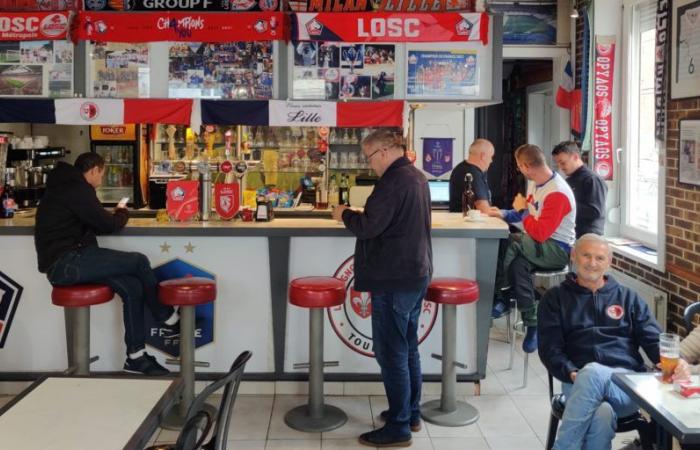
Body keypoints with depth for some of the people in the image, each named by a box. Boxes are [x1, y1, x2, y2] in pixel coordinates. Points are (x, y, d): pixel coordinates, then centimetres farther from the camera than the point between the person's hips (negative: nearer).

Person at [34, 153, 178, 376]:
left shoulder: (67, 186, 19)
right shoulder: (76, 188, -14)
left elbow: (93, 221, 22)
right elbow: (107, 224, -12)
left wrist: (113, 215, 6)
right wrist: (123, 214, 7)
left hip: (67, 261, 10)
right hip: (64, 263, -10)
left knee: (132, 287, -3)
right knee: (139, 262, -12)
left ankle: (136, 356, 1)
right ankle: (167, 316, 9)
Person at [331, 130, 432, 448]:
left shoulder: (393, 181, -20)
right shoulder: (417, 176, 12)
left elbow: (367, 227, -22)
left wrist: (345, 214, -4)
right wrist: (360, 215, 11)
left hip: (394, 280, -10)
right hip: (416, 273, 10)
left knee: (391, 354, -2)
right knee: (407, 348, 18)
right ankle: (411, 413, 29)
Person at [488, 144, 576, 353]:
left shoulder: (557, 193, -22)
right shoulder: (534, 183, 7)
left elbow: (539, 233, -26)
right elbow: (527, 215, 21)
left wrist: (522, 210, -13)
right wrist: (503, 214, 6)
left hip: (558, 250, -8)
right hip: (540, 245, 9)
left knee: (511, 242, -30)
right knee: (518, 264, -22)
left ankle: (499, 295, -13)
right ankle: (532, 325, -18)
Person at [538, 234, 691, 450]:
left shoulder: (628, 298, 22)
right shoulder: (555, 298, 17)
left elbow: (654, 339, 12)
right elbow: (550, 349, 8)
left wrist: (674, 364, -11)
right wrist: (571, 374, -13)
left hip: (628, 384, 1)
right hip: (579, 382, 0)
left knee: (592, 373, -37)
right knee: (602, 414, -38)